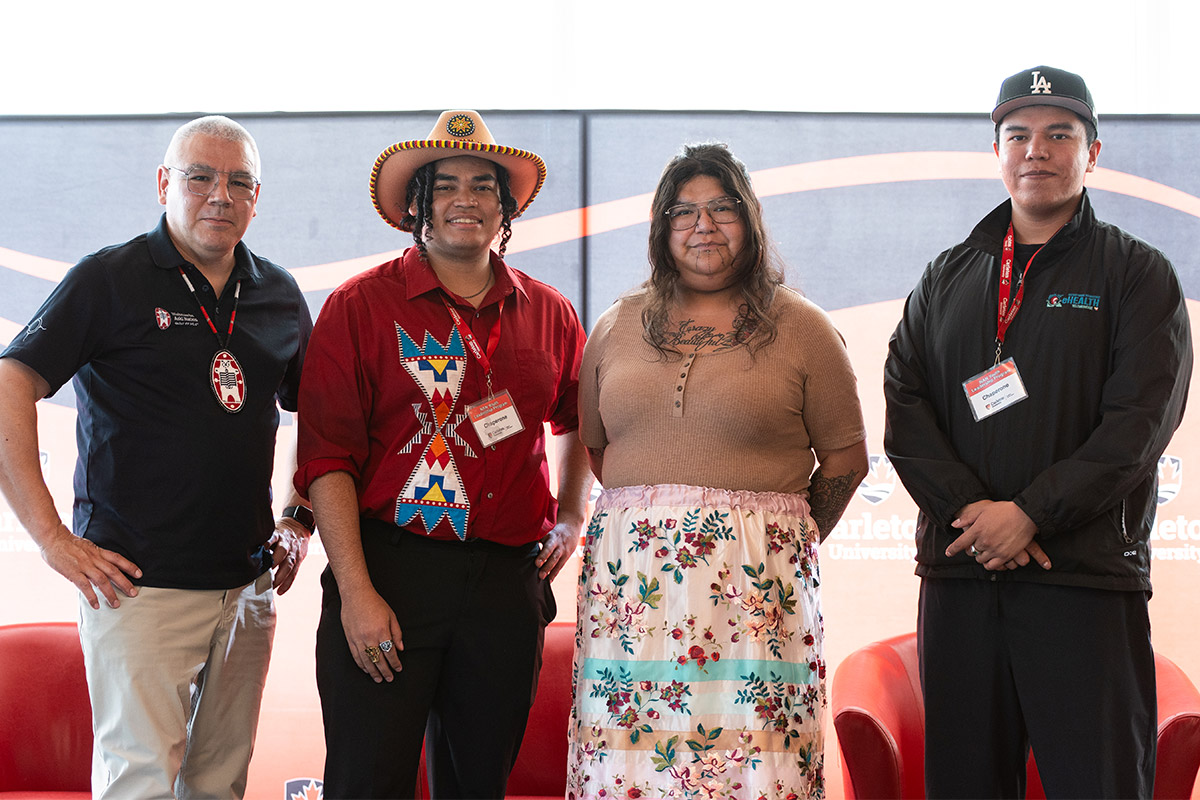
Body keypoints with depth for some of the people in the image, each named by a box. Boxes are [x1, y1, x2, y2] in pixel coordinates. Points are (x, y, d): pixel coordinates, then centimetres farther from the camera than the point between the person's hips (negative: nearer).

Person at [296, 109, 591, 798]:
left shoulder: (548, 314, 10)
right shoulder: (362, 305, -2)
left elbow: (581, 421, 29)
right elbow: (328, 457, -7)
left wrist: (572, 517, 16)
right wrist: (356, 592, -14)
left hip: (509, 579, 4)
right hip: (389, 569, -3)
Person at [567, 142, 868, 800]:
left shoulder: (799, 326, 5)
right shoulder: (618, 326, 13)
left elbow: (846, 456, 7)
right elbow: (593, 445, 22)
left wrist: (786, 536, 6)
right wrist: (648, 514, 13)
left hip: (753, 582, -2)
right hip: (629, 575, 3)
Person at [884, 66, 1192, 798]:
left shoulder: (1138, 274, 5)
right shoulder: (947, 279, 16)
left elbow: (1140, 421, -6)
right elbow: (904, 406, 6)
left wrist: (1030, 515, -13)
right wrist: (967, 509, -10)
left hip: (1088, 577, -3)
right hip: (959, 574, 3)